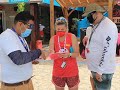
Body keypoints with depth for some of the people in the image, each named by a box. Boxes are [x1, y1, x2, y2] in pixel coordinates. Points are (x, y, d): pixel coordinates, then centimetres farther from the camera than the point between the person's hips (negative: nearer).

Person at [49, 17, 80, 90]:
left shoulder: (72, 37, -5)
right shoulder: (53, 39, 0)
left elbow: (77, 53, -8)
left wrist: (69, 54, -27)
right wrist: (54, 54, -27)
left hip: (72, 71, -1)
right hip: (58, 72, 2)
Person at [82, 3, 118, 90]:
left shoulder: (108, 26, -18)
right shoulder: (96, 25, 11)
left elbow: (108, 51, -24)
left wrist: (100, 70, -24)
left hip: (103, 71, -9)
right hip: (95, 68, 9)